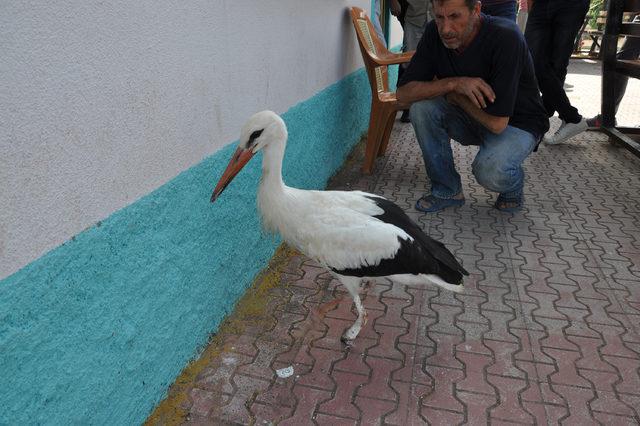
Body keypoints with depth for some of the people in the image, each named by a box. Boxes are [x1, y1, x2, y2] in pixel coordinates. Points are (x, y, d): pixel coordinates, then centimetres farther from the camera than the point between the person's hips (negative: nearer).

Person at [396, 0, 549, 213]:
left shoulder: (506, 37, -29)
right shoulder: (435, 32, -13)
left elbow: (497, 122, -31)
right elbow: (404, 93, -18)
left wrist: (454, 95, -18)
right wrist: (454, 83, -30)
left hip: (517, 123, -5)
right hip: (473, 118, 5)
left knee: (490, 171, -35)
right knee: (422, 106, -21)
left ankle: (513, 187, 6)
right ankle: (447, 190, -4)